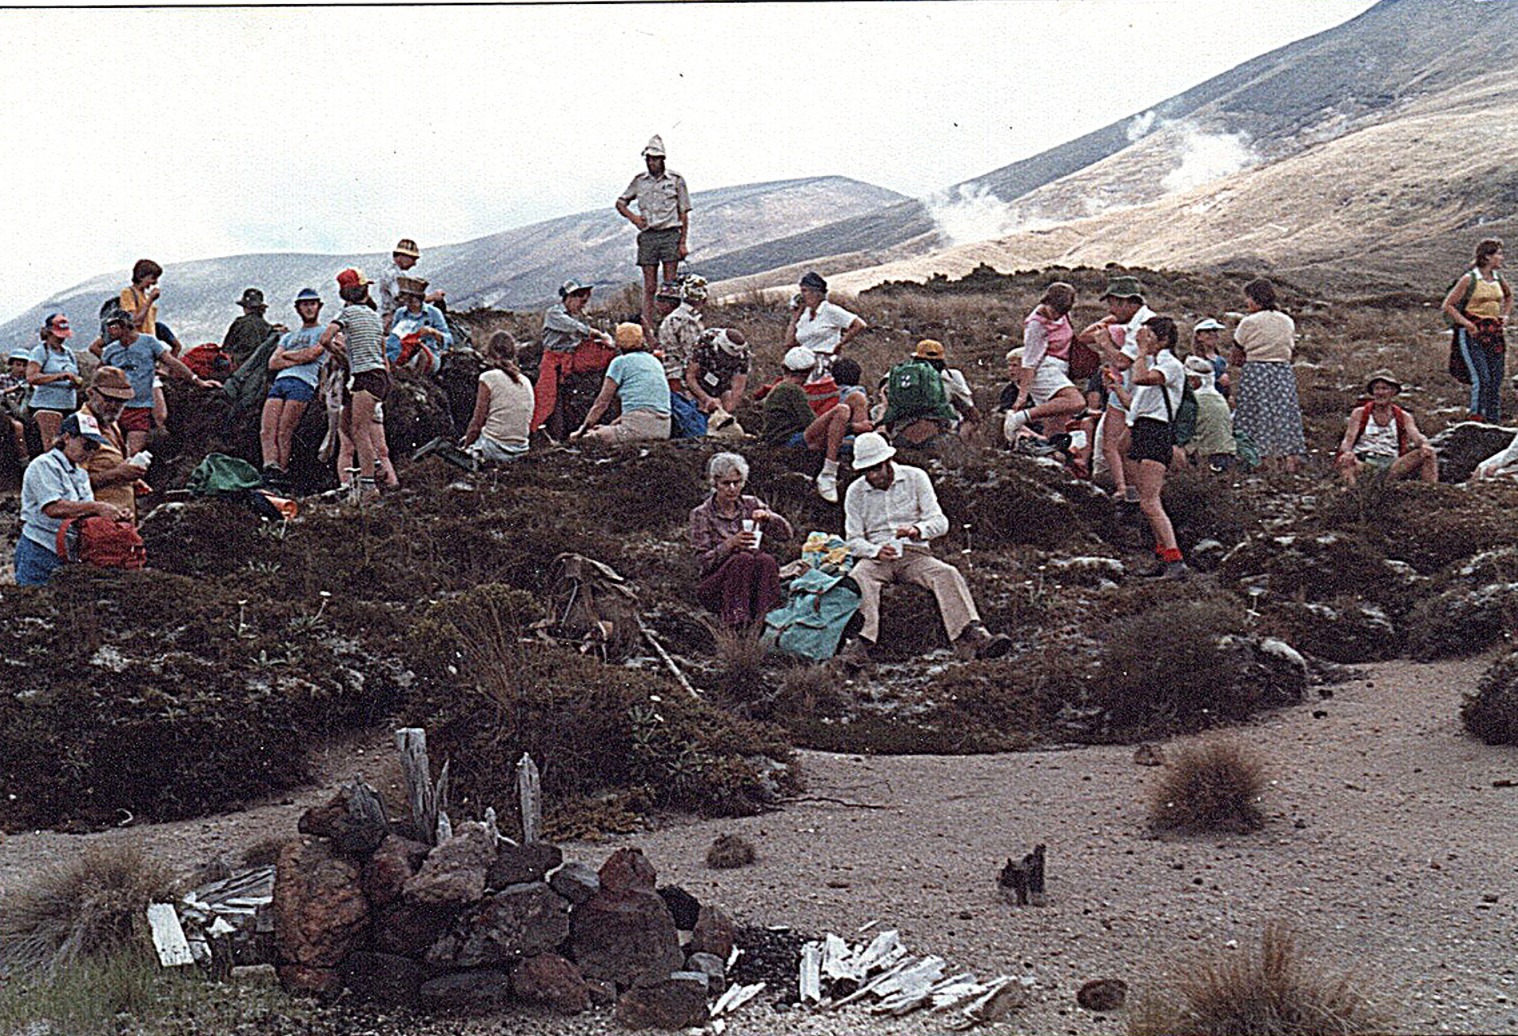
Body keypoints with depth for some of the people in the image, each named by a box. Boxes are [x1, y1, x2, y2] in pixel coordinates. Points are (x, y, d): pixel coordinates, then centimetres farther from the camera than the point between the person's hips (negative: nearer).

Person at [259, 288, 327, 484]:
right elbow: (273, 363, 18)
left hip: (303, 382, -5)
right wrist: (298, 360, 2)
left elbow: (311, 354, -2)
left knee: (284, 433, -19)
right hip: (279, 381, 6)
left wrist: (286, 355, 12)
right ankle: (270, 466, -30)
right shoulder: (288, 336, 32)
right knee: (266, 431, -17)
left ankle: (281, 474, -19)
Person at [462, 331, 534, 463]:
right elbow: (529, 424, 13)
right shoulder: (526, 381, 9)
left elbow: (477, 422, -6)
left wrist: (466, 447, 7)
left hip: (495, 449, -6)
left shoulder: (489, 378, -7)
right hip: (520, 451, 6)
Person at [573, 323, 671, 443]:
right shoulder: (655, 361, 22)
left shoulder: (621, 362, 3)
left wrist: (583, 430, 14)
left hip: (639, 426, -8)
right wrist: (613, 424, 31)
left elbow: (602, 402, 5)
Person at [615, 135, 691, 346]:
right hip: (648, 235, 2)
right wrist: (632, 216, 0)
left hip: (670, 234, -2)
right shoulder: (639, 181, 10)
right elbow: (620, 202, 20)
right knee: (649, 287, 0)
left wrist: (683, 242, -3)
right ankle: (648, 331, -1)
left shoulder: (676, 180, 4)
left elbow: (684, 214, 4)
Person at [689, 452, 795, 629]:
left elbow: (787, 533, 5)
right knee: (743, 559, -34)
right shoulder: (701, 514, 0)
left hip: (752, 583, 3)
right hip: (715, 586, -3)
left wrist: (768, 516, -16)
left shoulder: (752, 504, 10)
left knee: (766, 560, -30)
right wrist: (730, 543, -25)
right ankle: (736, 624, -41)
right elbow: (705, 560, -7)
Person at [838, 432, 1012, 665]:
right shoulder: (855, 492, 8)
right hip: (876, 556, 0)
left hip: (914, 553, 0)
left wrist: (918, 530, -23)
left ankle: (972, 636, -46)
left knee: (947, 574, -30)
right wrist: (876, 551, -18)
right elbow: (853, 539, 4)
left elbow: (940, 522, 0)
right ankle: (860, 642, -52)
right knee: (858, 578, -35)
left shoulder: (915, 478, 5)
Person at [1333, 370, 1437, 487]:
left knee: (1428, 453, -18)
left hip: (1391, 467, 2)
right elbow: (1348, 440, 1)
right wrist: (1347, 451, -25)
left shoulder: (1403, 417, 16)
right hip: (1364, 463, -2)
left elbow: (1416, 436, 3)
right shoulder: (1359, 413, 10)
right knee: (1346, 459, -37)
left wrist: (1424, 444, -24)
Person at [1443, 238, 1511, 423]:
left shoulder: (1499, 279, 10)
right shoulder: (1469, 279, -7)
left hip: (1494, 334, 6)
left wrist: (1505, 315, 16)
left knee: (1496, 380, 4)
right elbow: (1448, 305, -5)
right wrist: (1466, 323, -14)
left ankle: (1494, 421, 11)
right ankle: (1475, 417, -8)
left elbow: (1508, 296, 32)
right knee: (1481, 378, -17)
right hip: (1472, 334, -6)